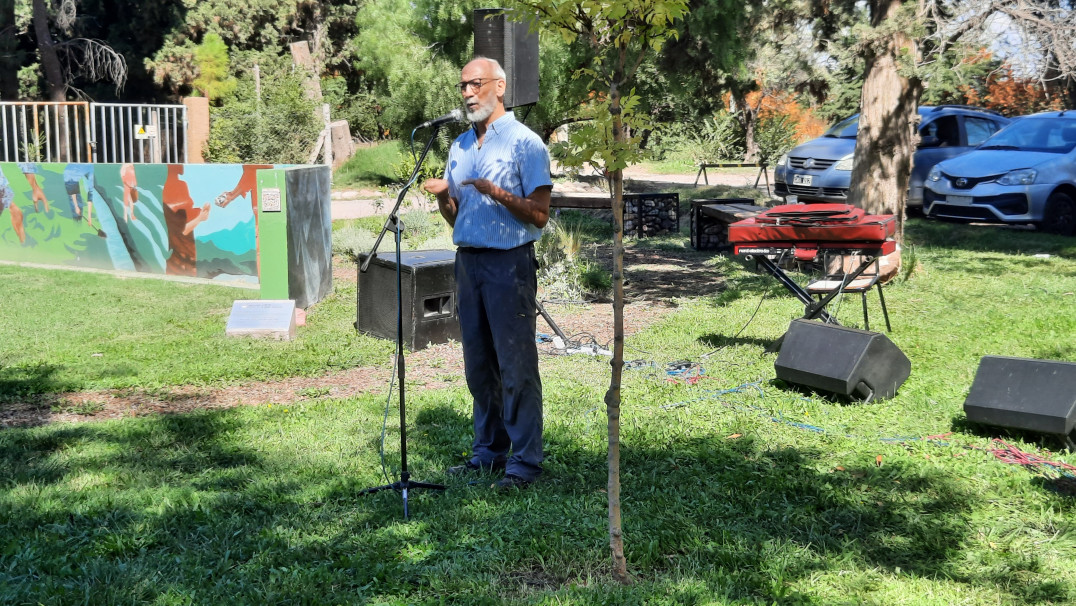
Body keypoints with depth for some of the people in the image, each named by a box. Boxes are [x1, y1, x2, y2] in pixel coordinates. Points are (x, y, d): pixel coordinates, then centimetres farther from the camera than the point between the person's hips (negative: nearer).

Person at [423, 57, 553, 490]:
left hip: (509, 263, -7)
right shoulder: (460, 146, 15)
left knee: (516, 366, -5)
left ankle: (524, 461, 2)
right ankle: (488, 451, 22)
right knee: (478, 365, 11)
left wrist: (496, 192, -23)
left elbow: (539, 214, -10)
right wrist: (441, 196, -2)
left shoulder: (525, 142, -5)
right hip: (468, 260, 7)